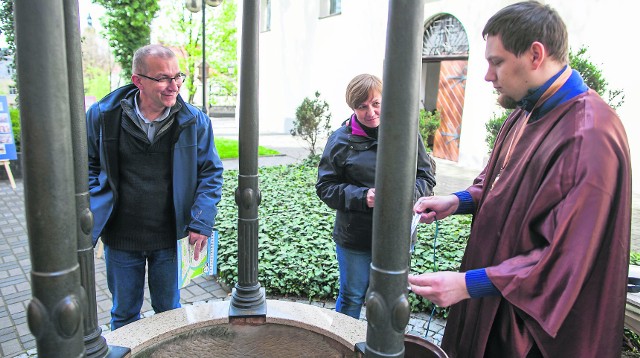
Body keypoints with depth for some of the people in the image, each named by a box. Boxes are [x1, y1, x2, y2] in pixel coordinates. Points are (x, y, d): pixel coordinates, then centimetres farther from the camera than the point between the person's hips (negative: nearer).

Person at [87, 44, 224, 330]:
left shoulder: (194, 121, -8)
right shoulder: (102, 115, -9)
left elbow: (211, 172, -3)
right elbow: (88, 165, 3)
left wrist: (202, 221, -12)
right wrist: (91, 216, -8)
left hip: (170, 238, 0)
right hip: (121, 237, 1)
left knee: (169, 310, 19)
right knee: (124, 313, 20)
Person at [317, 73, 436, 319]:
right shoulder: (341, 139, -6)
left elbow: (426, 177, 2)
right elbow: (325, 186, -5)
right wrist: (362, 197, -20)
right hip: (355, 237, -1)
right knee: (352, 298, 16)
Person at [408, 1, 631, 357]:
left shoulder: (588, 137, -27)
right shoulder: (528, 112, 3)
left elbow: (566, 258, -27)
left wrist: (469, 283, -26)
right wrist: (458, 201, -2)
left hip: (535, 319, -8)